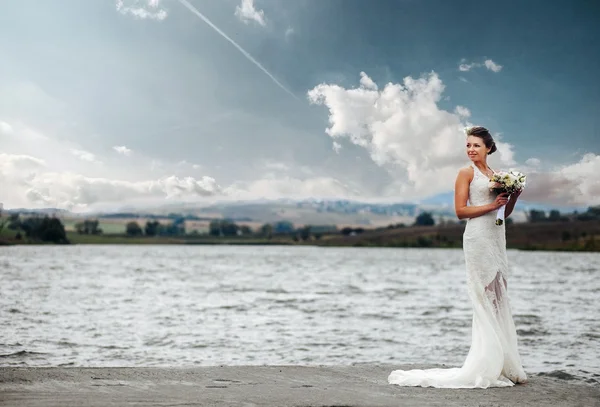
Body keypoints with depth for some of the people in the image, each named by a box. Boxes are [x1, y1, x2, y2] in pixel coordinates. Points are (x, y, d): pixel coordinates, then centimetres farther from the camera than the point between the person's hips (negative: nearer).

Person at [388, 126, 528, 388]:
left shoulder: (496, 175, 16)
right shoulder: (467, 173, -2)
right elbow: (460, 210, -11)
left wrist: (513, 196, 2)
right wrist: (492, 205, -15)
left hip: (496, 237, 7)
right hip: (478, 238, -7)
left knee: (499, 299, 8)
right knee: (485, 299, -7)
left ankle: (501, 366, 14)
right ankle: (486, 366, -3)